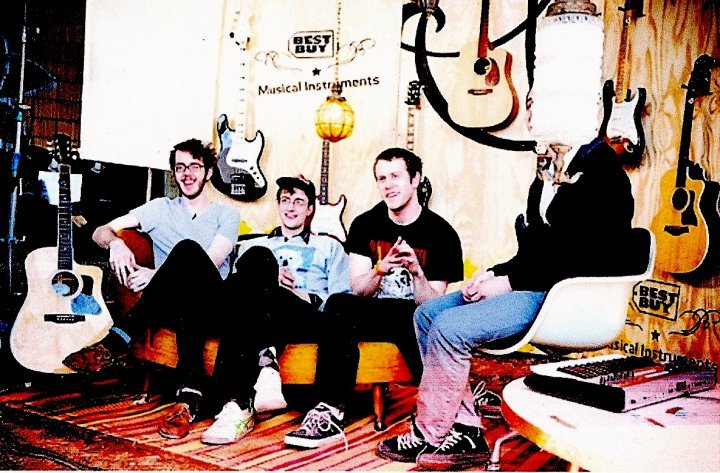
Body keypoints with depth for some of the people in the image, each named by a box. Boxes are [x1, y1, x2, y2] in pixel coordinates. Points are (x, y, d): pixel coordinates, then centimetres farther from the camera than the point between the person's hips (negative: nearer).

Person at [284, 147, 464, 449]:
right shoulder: (365, 224, 6)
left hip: (414, 318, -2)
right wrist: (380, 269, -23)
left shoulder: (440, 232, -3)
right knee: (338, 304, -30)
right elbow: (358, 288, -1)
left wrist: (416, 271, -27)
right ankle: (331, 413, -34)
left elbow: (431, 304, -6)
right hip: (372, 314, 3)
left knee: (419, 322, -38)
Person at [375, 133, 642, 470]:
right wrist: (493, 273, 2)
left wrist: (510, 281, -19)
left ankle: (429, 436, -5)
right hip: (536, 283, 10)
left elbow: (587, 259, -20)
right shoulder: (550, 168, 15)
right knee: (427, 314, 0)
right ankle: (465, 431, 0)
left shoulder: (600, 168, -12)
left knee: (450, 327, -23)